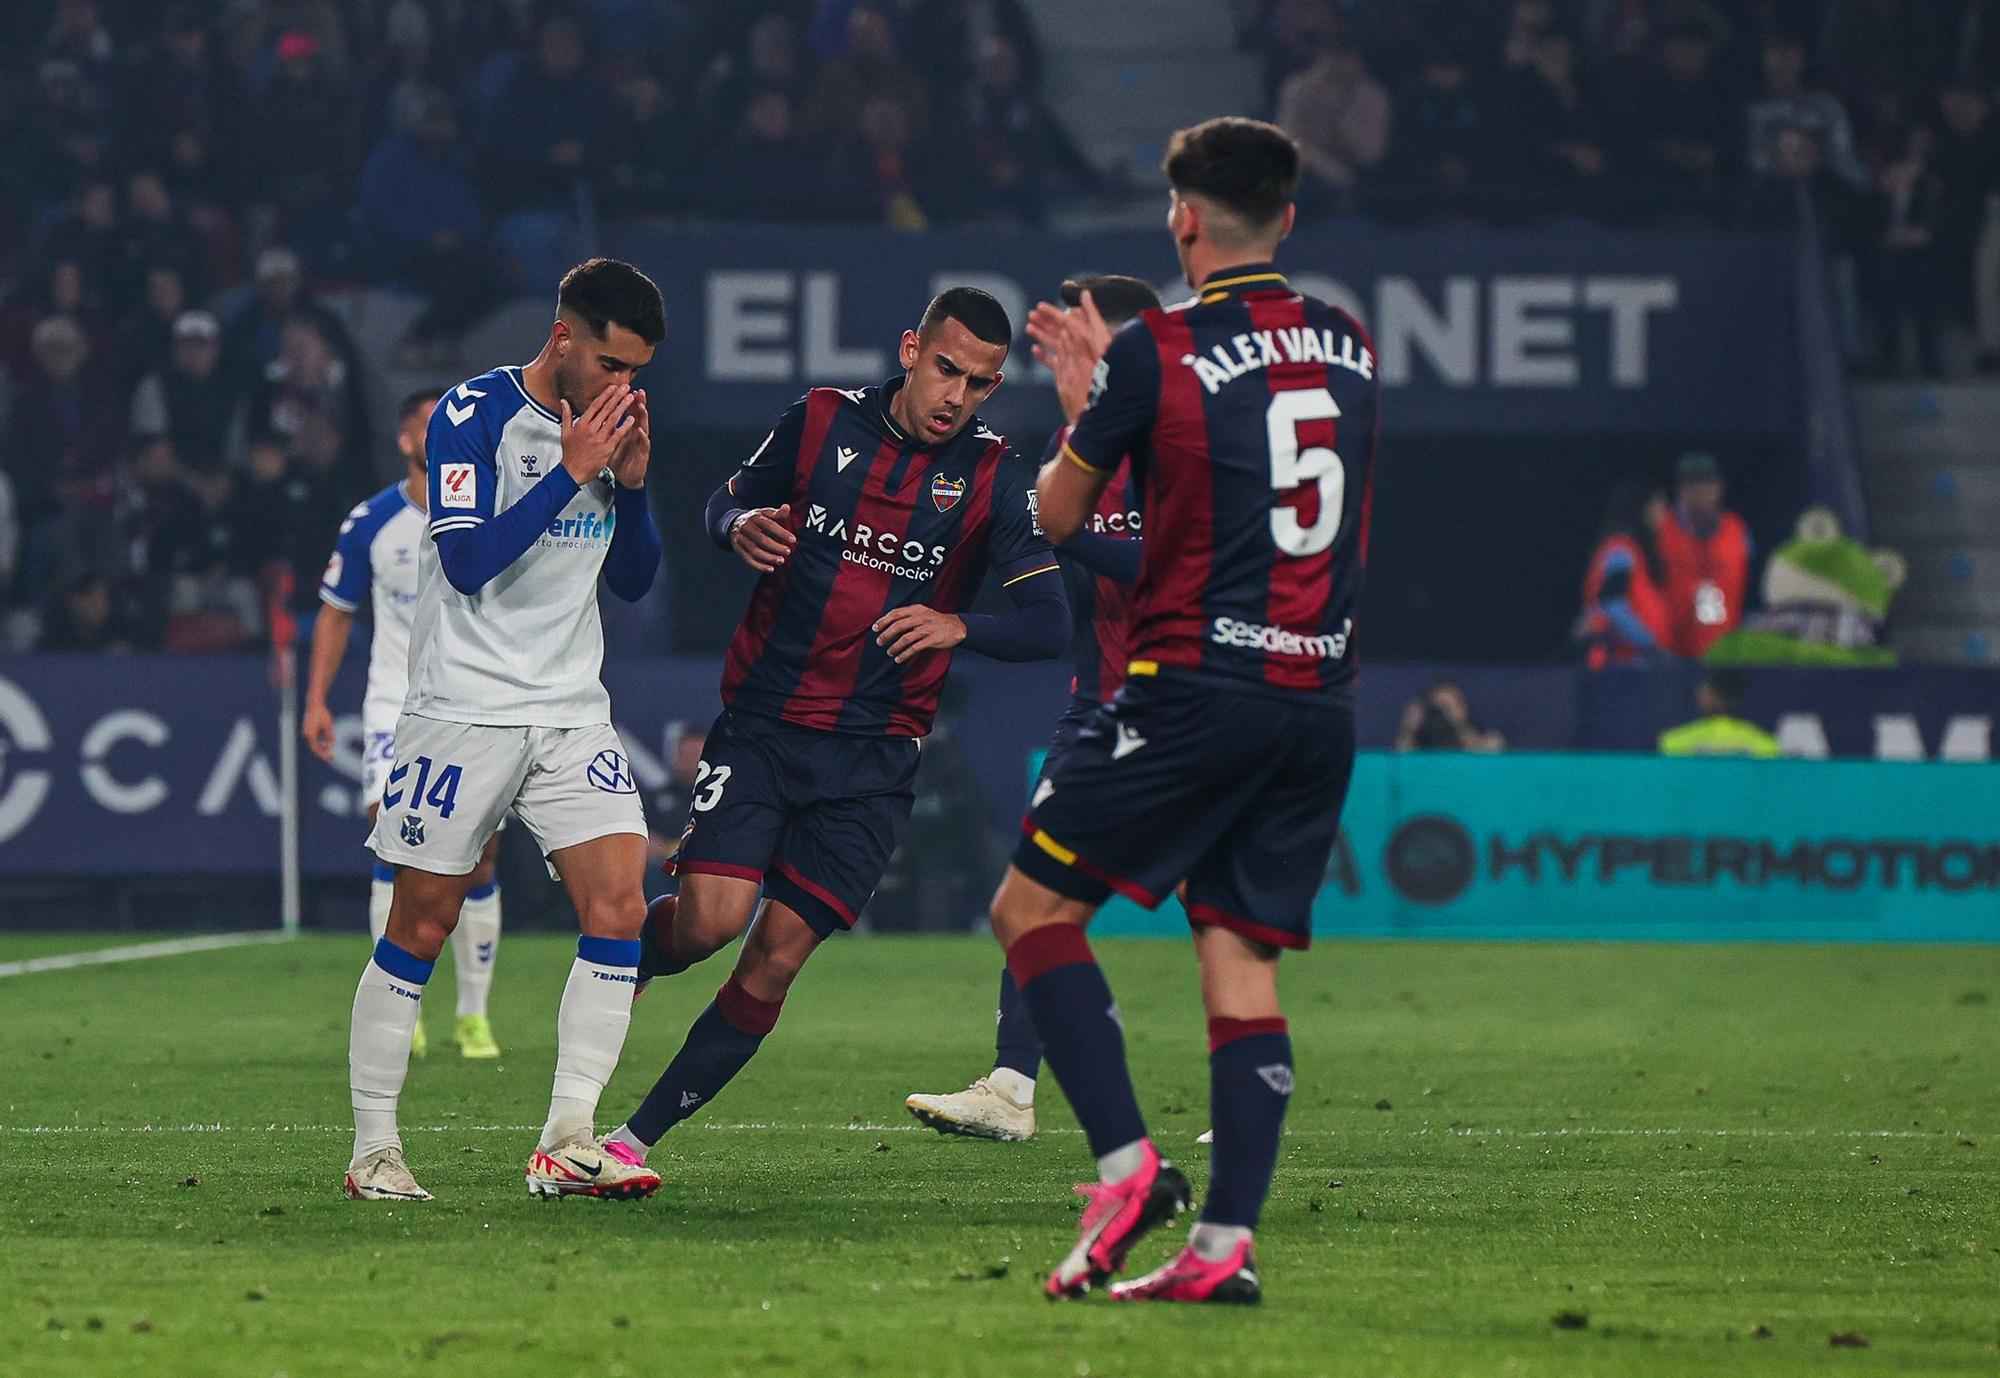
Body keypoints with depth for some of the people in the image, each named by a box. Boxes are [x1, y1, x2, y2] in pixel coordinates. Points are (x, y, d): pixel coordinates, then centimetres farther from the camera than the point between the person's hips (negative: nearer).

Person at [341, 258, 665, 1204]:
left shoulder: (605, 425, 9)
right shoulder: (473, 414, -9)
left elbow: (633, 582, 15)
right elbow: (468, 561, -19)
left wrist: (631, 483, -1)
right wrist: (571, 469, -20)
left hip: (572, 710, 5)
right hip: (462, 708, -5)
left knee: (619, 908, -10)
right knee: (421, 924, -1)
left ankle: (567, 1143, -8)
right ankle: (373, 1147, 8)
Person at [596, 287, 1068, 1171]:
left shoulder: (994, 478, -3)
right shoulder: (820, 423, 0)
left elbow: (1049, 623, -8)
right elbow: (729, 501, 15)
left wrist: (959, 626, -27)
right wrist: (740, 527, -9)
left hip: (871, 761, 0)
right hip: (761, 725, 0)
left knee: (776, 960, -6)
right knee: (710, 920, -19)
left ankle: (638, 1137, 6)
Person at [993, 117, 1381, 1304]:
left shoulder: (1158, 352, -7)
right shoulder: (1352, 349, 11)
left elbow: (1059, 513, 5)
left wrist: (1081, 411, 24)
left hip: (1198, 685, -6)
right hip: (1321, 698, 6)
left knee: (1034, 906, 5)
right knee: (1243, 965, 6)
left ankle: (1127, 1163, -9)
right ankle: (1228, 1242, -4)